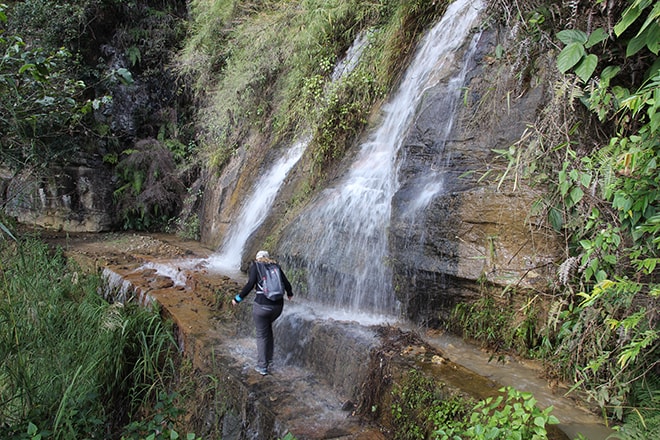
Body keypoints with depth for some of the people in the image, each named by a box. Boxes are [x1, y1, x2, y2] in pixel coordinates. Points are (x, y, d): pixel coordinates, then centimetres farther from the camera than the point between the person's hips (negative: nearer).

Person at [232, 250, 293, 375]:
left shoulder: (255, 266, 2)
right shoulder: (276, 266, 12)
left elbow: (250, 284, -11)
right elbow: (286, 283, 8)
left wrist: (238, 298, -3)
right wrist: (290, 293, 28)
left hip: (262, 305, -4)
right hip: (278, 305, 4)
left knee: (262, 335, 11)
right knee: (268, 326, 30)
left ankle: (262, 367, 18)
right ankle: (269, 358, 34)